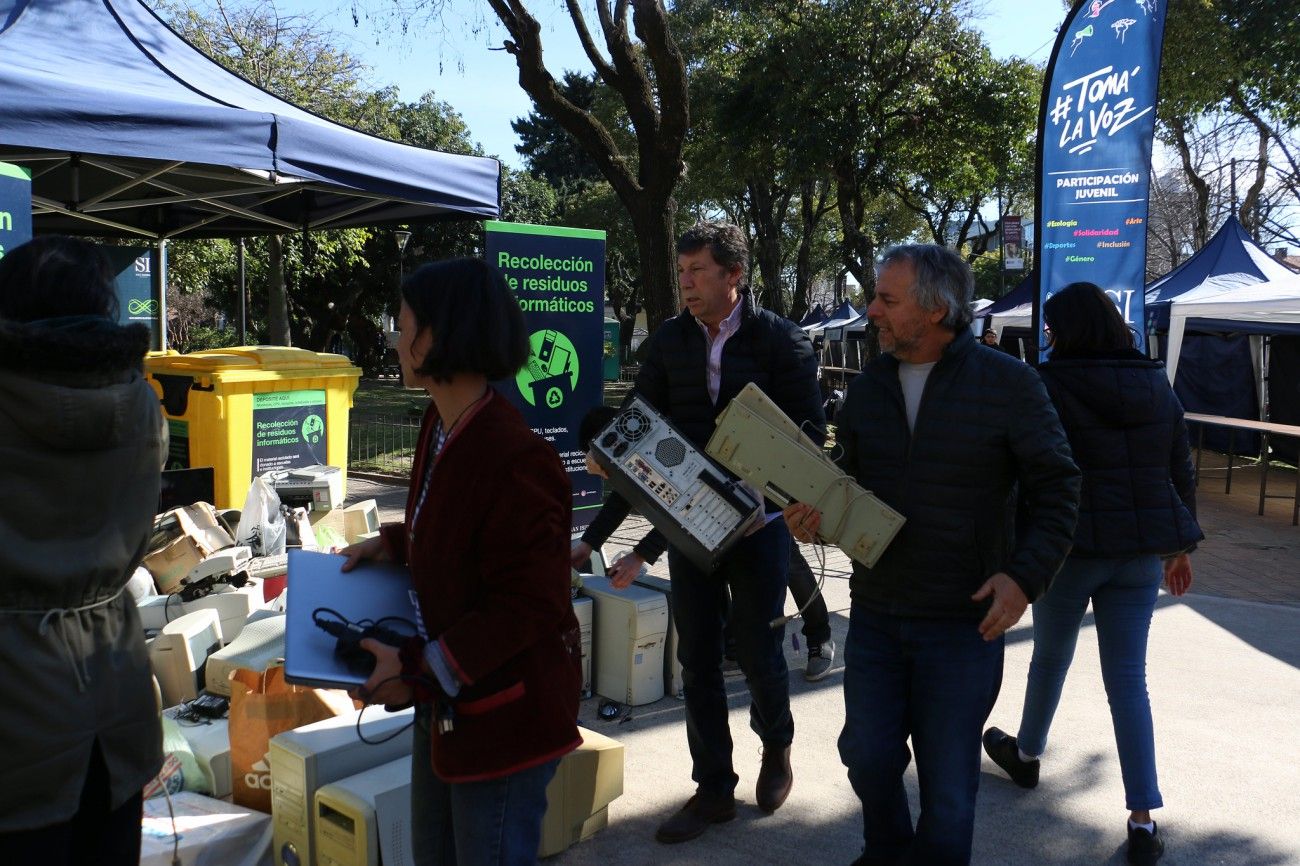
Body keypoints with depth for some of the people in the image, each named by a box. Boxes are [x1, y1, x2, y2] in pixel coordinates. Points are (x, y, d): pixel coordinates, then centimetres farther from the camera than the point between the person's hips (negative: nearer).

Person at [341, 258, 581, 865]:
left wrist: (418, 670, -24)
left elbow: (525, 607, -25)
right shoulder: (443, 427, 2)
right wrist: (392, 544, 5)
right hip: (447, 701, 10)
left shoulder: (515, 458, -27)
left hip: (501, 713, -9)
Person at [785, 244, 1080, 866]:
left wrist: (1025, 574, -16)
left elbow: (1055, 488, -5)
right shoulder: (868, 386, 5)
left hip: (964, 622, -4)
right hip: (874, 615, 4)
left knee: (947, 781, 7)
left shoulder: (1008, 383, -9)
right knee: (867, 756, 12)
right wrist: (814, 513, -8)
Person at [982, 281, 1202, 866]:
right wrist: (1180, 545, 21)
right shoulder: (1157, 385, 6)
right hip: (1142, 549, 4)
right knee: (1128, 679, 8)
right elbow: (1182, 472, 11)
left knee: (1050, 655, 18)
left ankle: (1026, 755, 41)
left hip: (1071, 544, -4)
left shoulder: (1048, 385, -10)